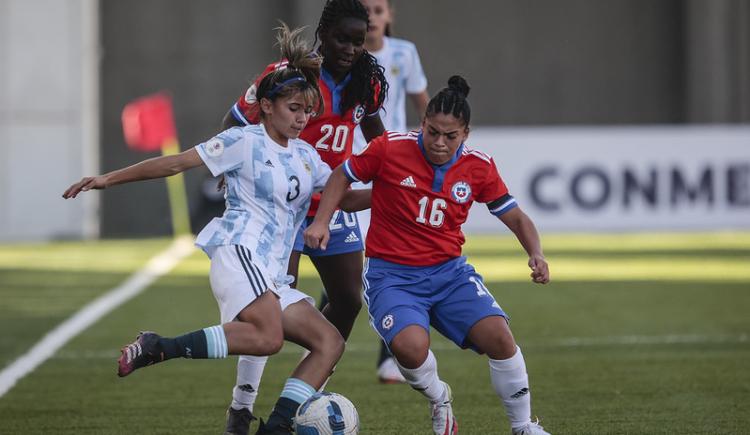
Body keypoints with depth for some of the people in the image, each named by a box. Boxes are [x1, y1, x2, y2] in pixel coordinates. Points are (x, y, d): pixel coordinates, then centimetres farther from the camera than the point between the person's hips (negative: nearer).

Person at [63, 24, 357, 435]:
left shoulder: (305, 155, 20)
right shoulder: (246, 141, 0)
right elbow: (177, 163, -2)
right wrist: (110, 178, -4)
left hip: (271, 273, 8)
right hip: (238, 249, -8)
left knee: (330, 343, -4)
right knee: (268, 337, -32)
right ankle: (158, 348, -25)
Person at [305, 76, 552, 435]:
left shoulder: (479, 167, -3)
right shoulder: (390, 148, -11)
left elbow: (515, 217, 7)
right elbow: (342, 176, 5)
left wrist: (536, 254, -11)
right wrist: (320, 222, -7)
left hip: (450, 271, 3)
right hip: (391, 274, -3)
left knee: (498, 335, -20)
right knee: (411, 346, -32)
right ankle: (439, 401, 4)